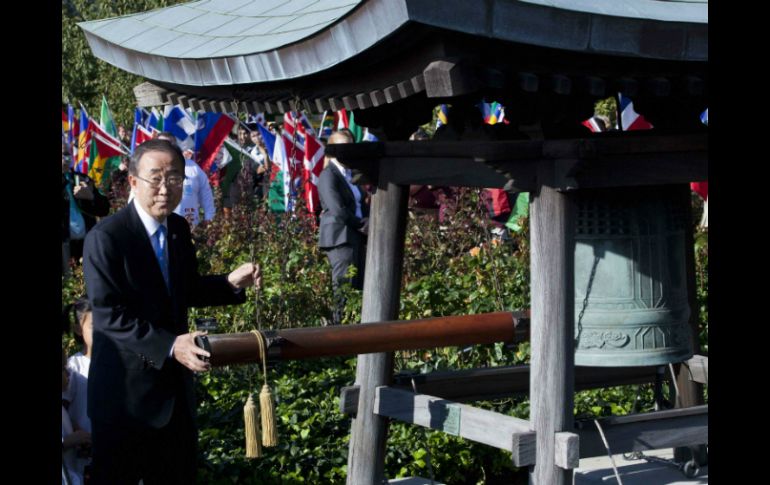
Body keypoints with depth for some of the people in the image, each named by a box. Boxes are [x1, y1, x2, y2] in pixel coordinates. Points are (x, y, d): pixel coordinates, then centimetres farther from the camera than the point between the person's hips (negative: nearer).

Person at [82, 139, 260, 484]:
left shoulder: (179, 229, 6)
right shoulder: (105, 238, -17)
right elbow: (109, 315, -22)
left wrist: (231, 283, 0)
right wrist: (169, 346, -30)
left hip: (174, 384, 7)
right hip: (127, 389, -7)